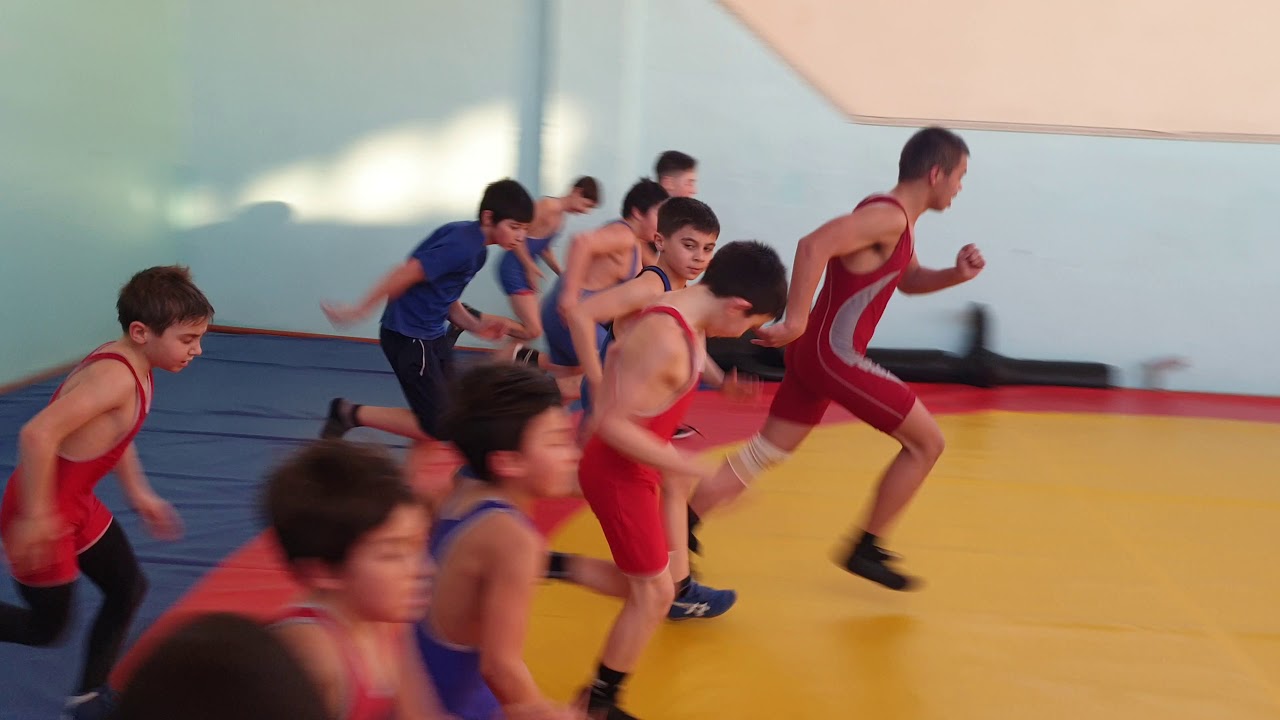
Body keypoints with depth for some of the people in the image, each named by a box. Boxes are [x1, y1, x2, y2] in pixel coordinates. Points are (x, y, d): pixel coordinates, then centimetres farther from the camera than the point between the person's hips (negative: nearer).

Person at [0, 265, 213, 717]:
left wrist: (139, 494, 23)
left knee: (128, 589, 16)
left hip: (78, 503, 9)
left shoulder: (133, 367, 1)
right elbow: (38, 434, -37)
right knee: (47, 627, 7)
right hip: (44, 513, -9)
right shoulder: (116, 376, -29)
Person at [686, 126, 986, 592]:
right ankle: (865, 549, 13)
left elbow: (909, 280, 27)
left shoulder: (895, 219, 14)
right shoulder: (889, 217, -18)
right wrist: (795, 321, -30)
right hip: (833, 357, -10)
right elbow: (814, 246, -31)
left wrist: (956, 275, 8)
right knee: (926, 441, 4)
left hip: (818, 353, 10)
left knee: (764, 454, 14)